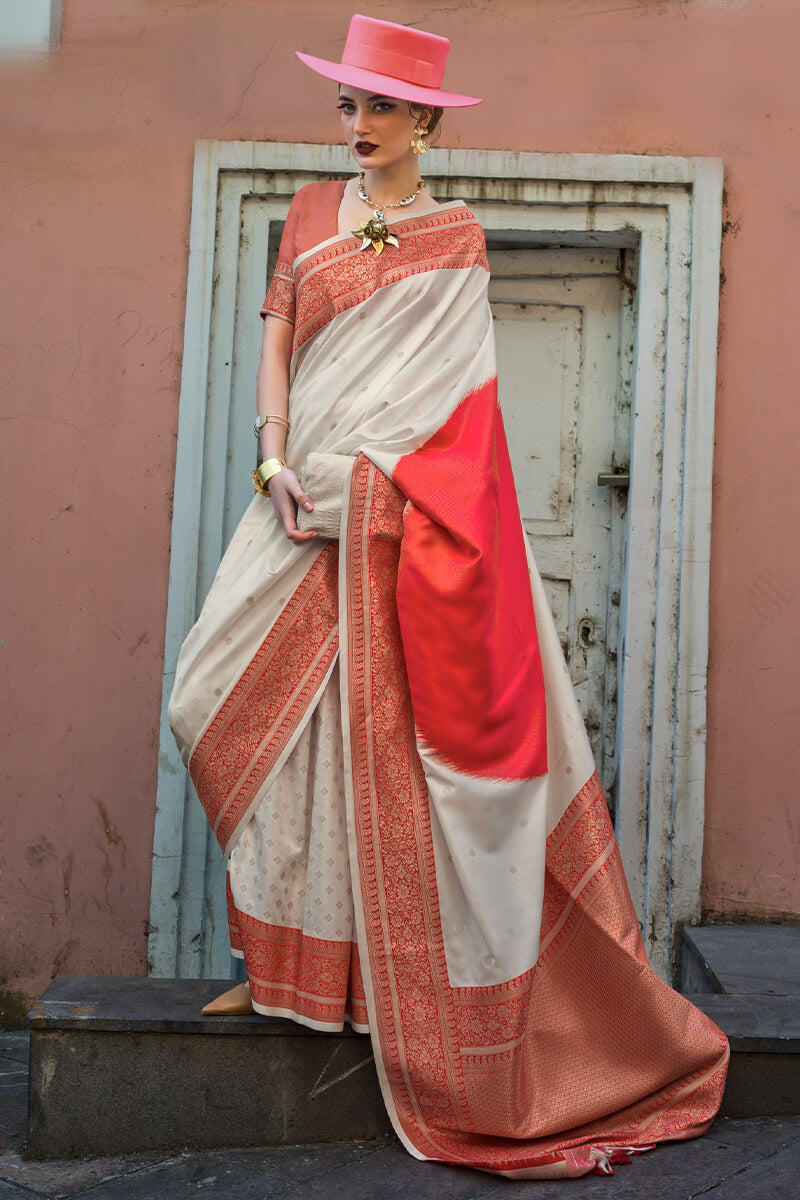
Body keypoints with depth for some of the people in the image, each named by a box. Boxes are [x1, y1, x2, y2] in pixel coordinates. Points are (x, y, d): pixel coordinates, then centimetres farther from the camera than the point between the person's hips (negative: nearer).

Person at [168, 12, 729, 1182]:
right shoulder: (313, 210, 16)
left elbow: (416, 391, -5)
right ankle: (291, 964, 11)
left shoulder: (454, 239, 2)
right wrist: (277, 462, -5)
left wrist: (330, 475, -15)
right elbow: (279, 342, 9)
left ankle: (411, 981, 8)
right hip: (306, 502, 5)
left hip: (393, 511, -5)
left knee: (383, 725, -5)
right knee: (277, 718, 1)